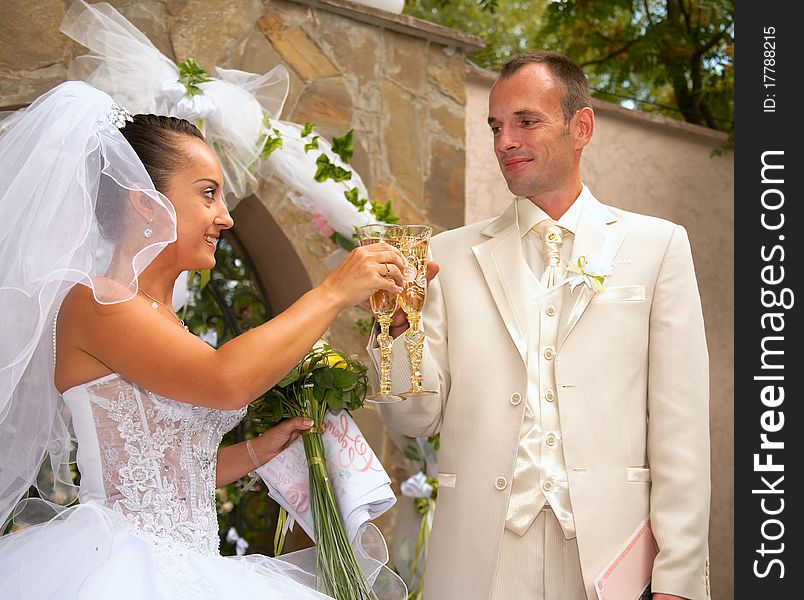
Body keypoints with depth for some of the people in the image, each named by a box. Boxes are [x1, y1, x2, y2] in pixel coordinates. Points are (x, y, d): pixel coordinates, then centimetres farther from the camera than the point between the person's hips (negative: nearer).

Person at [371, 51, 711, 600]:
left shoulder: (657, 245, 3)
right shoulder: (451, 255, 7)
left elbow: (679, 429, -1)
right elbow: (417, 419, 5)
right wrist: (397, 326, -13)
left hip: (607, 553, -1)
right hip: (482, 555, 1)